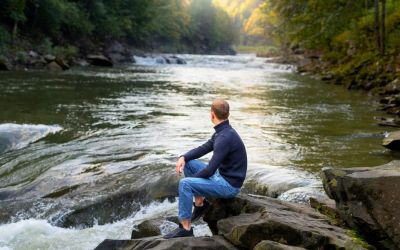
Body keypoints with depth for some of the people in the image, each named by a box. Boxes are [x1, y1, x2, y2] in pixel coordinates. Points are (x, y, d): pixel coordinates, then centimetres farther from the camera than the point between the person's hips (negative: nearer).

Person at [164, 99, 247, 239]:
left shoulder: (225, 138, -26)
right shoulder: (222, 132, 6)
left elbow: (210, 170, -26)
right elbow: (203, 149, 14)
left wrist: (192, 177, -9)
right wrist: (183, 158, -3)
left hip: (229, 185, -10)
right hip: (222, 176, 10)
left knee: (185, 184, -22)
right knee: (189, 163, 10)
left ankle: (186, 228, -14)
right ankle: (200, 203, 15)